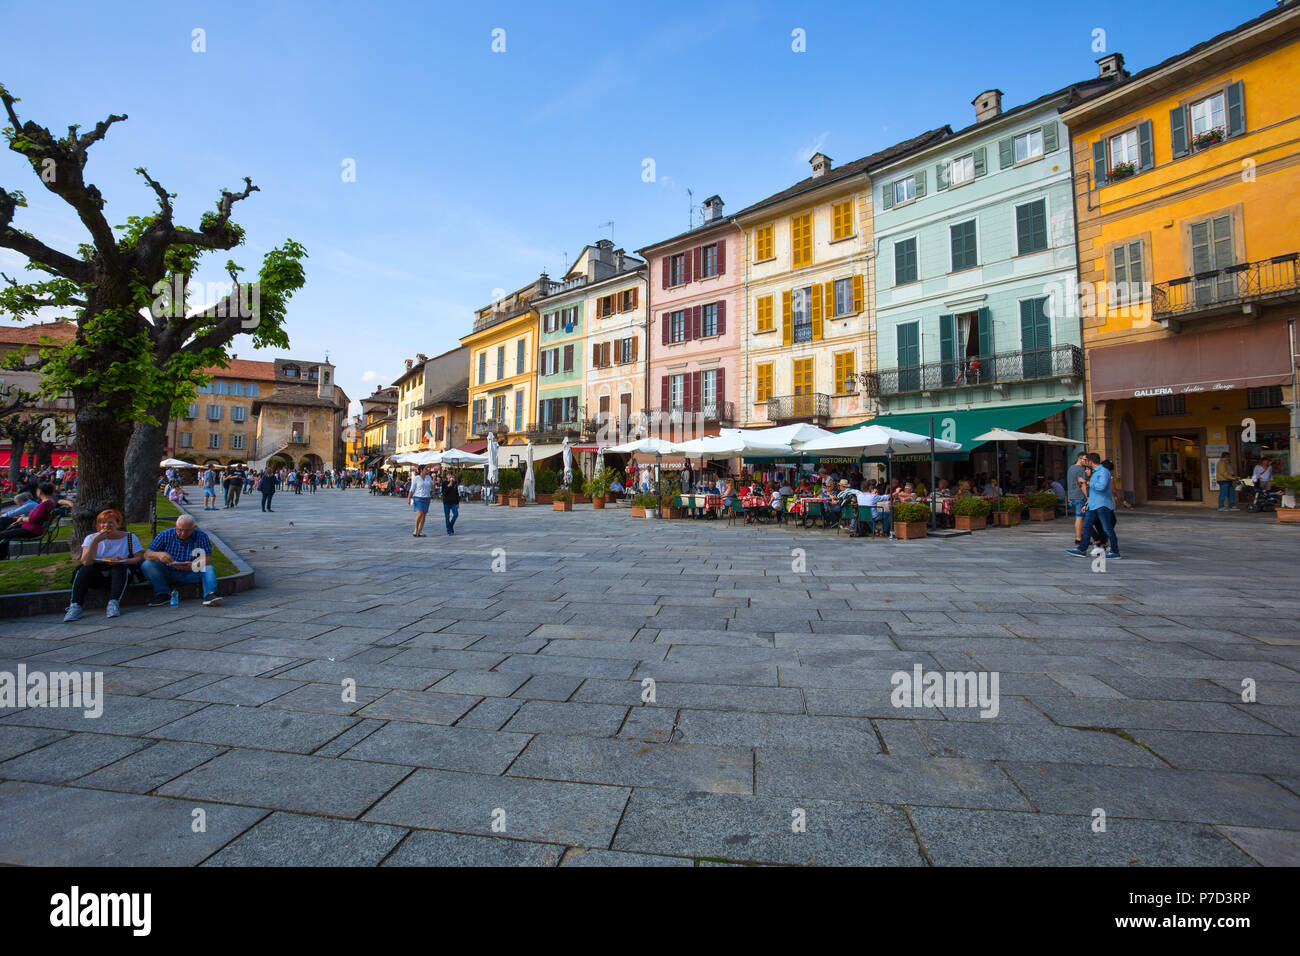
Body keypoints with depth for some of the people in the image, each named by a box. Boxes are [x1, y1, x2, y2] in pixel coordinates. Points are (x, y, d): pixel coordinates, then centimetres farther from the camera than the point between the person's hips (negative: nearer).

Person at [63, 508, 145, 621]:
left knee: (120, 568, -32)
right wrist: (95, 541, -19)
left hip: (120, 575, -2)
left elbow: (140, 558, -5)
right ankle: (75, 606, -33)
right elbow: (86, 562, -9)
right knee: (85, 569, -27)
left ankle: (114, 603, -41)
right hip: (97, 577, 2)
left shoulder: (130, 537, 3)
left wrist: (123, 561, -24)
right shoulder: (91, 538, 5)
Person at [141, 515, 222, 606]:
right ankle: (163, 595, -25)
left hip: (190, 574, -2)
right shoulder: (165, 535, -5)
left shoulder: (202, 536, -9)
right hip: (168, 573, 2)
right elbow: (147, 554, -7)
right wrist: (158, 555, -31)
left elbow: (207, 560, -14)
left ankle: (210, 594, -46)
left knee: (209, 569, -27)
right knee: (147, 565, -21)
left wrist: (192, 566, -36)